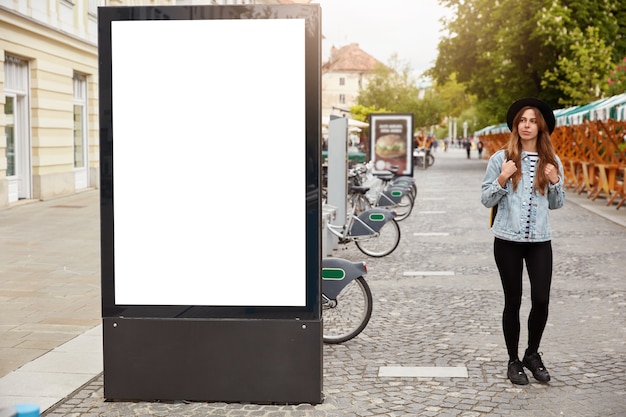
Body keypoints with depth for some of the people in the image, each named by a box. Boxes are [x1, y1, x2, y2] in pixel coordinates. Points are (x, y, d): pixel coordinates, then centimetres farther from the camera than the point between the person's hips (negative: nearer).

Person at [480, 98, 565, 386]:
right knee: (513, 302, 5)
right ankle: (513, 361, 20)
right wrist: (502, 179, -17)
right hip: (508, 240, -2)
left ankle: (533, 354, 22)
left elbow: (557, 204, 12)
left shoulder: (551, 161, 5)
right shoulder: (501, 158, -2)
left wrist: (555, 182, -6)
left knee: (541, 300, -3)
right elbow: (486, 200, -1)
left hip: (540, 240, 2)